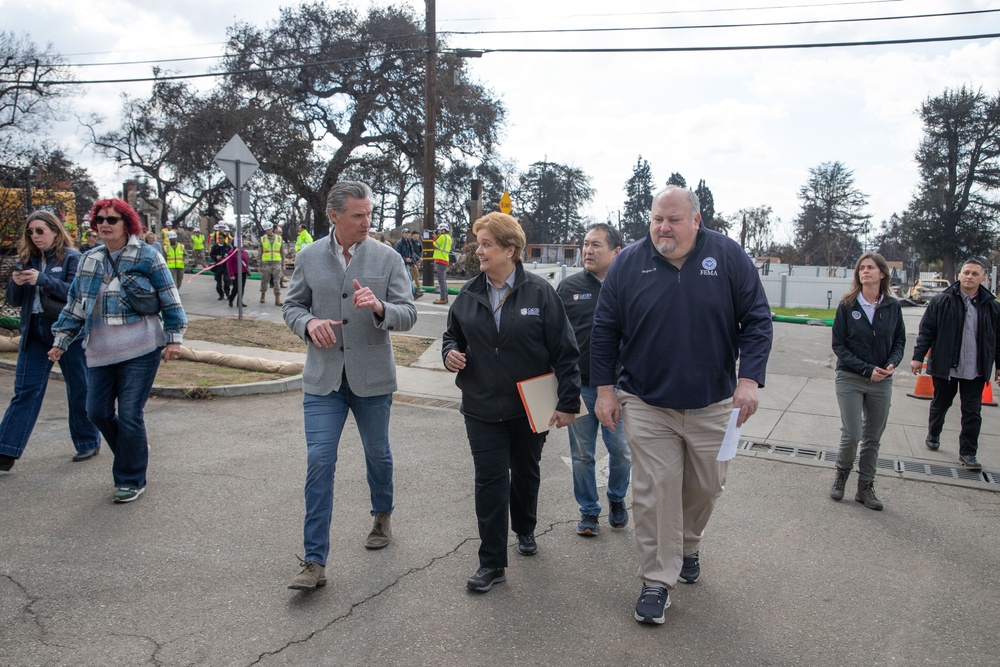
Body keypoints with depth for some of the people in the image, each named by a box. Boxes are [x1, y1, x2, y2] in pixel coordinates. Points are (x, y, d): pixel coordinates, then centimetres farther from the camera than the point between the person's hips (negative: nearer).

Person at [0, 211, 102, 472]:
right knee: (25, 391, 2)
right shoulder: (28, 259, 11)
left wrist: (42, 279, -22)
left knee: (79, 390, 6)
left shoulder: (72, 258, -5)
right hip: (35, 332, 5)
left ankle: (88, 443, 21)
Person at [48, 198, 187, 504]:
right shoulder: (89, 261, 13)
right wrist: (61, 341, 17)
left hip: (140, 351, -5)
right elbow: (75, 304, 20)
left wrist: (174, 338, -5)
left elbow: (170, 300, -1)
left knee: (129, 415, -3)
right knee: (97, 412, 6)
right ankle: (134, 451, 34)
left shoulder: (147, 257, -2)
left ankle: (131, 480, 14)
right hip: (100, 352, 6)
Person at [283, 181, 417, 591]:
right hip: (323, 378, 1)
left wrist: (380, 307, -29)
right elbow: (292, 306, 9)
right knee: (319, 461, -5)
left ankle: (383, 515, 45)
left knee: (378, 453, 17)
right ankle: (315, 562, 3)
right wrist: (308, 323, -13)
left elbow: (408, 315, -7)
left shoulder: (387, 258, -4)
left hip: (372, 377, 0)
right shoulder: (309, 257, 1)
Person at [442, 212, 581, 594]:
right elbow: (453, 335, 16)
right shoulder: (468, 295, 1)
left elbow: (564, 350, -9)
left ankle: (525, 530, 46)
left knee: (526, 473, 19)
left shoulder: (539, 292, -10)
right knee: (490, 481, -1)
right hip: (482, 408, 2)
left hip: (529, 407, -1)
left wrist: (568, 401, -12)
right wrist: (450, 353, -9)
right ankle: (492, 563, 9)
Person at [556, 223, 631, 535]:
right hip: (579, 386, 1)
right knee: (582, 454, 11)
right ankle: (588, 510, 29)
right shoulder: (569, 287, 1)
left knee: (621, 452, 11)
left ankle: (617, 499, 37)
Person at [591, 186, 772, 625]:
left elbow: (757, 320, -2)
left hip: (713, 405, 1)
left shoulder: (729, 256, -4)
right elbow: (605, 330, 2)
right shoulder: (628, 262, -3)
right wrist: (605, 387, -1)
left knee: (706, 487, 16)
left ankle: (687, 547, 44)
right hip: (646, 405, -1)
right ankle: (657, 581, 16)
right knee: (654, 494, 0)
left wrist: (749, 379, -12)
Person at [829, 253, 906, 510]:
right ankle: (841, 474, 20)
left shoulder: (892, 306, 0)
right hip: (850, 379, -2)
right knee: (851, 434, -7)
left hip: (881, 382, 3)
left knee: (873, 438, 9)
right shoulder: (847, 305, -6)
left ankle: (865, 487, 23)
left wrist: (892, 364, -12)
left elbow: (899, 341, 8)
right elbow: (838, 345, -6)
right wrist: (866, 369, -15)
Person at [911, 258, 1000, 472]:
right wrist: (918, 357, -9)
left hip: (975, 371, 2)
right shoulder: (942, 301, -5)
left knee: (972, 412, 3)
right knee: (940, 405, 16)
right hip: (944, 366, -1)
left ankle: (968, 453, 11)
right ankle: (933, 436, 38)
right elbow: (926, 331, -4)